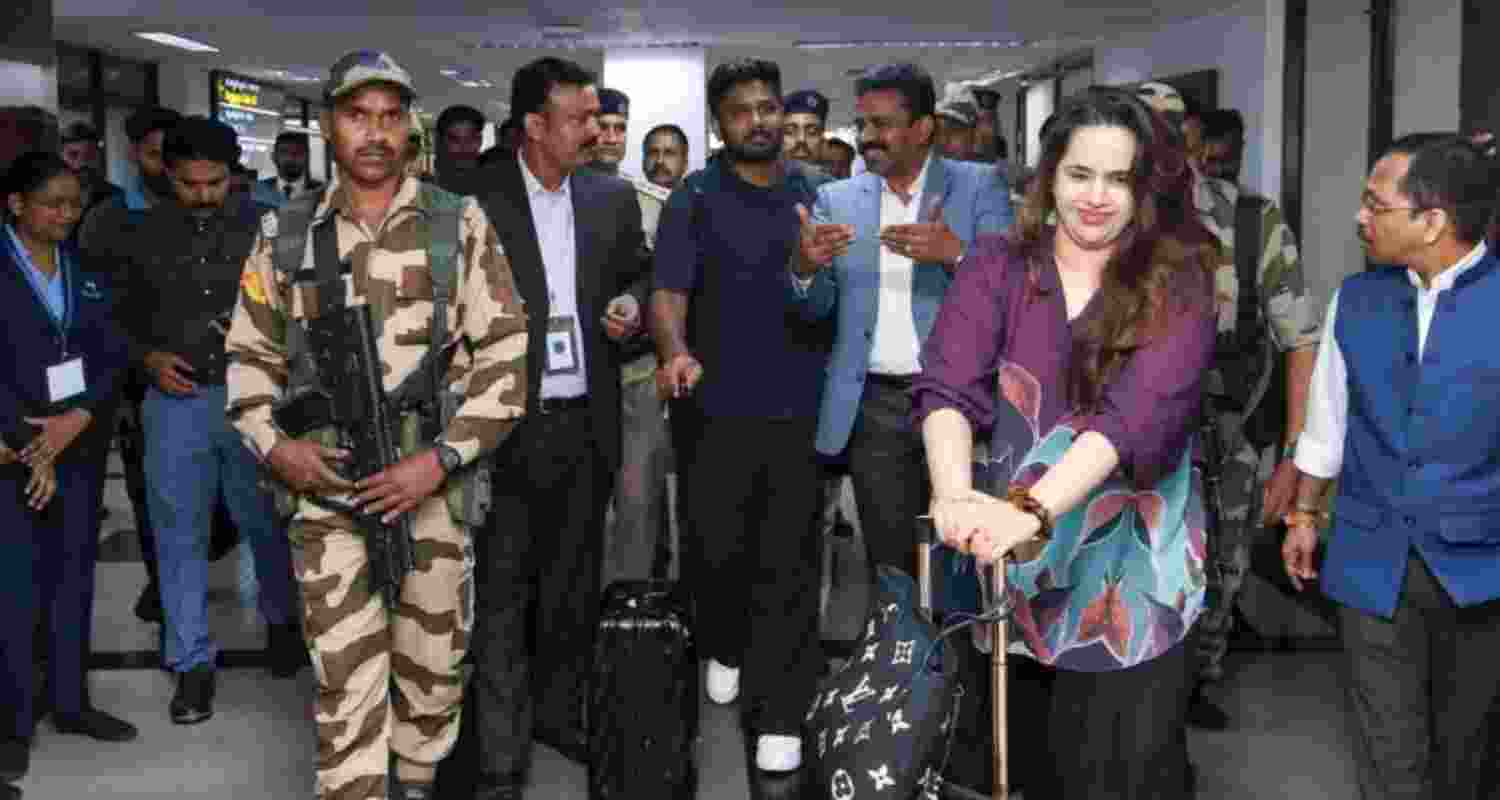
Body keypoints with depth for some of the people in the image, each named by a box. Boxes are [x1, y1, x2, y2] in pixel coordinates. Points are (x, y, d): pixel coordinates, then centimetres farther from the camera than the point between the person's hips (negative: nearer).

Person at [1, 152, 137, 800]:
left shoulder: (86, 271, 10)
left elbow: (112, 354, 4)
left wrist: (76, 419, -11)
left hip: (81, 444, 5)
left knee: (74, 573, 10)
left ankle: (70, 701, 21)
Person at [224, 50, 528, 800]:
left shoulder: (460, 224, 0)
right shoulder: (287, 235, 6)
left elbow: (506, 354, -3)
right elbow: (250, 355, 13)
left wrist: (441, 460, -13)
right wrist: (272, 444, -5)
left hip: (434, 487, 0)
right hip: (327, 491, 0)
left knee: (431, 669, 12)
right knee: (347, 681, 0)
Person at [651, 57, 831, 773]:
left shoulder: (816, 192, 8)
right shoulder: (694, 200, 0)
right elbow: (668, 291, -9)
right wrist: (676, 353, -28)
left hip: (800, 406, 1)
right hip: (719, 407, -1)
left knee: (788, 564, 3)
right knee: (717, 547, 10)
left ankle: (778, 715, 11)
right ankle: (724, 648, 40)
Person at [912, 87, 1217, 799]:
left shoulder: (1177, 285, -4)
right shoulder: (998, 267, 2)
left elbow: (1138, 412, -20)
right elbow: (948, 385, -13)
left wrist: (1034, 510, -35)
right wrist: (956, 494, -33)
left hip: (1130, 572, -1)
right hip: (1011, 564, 2)